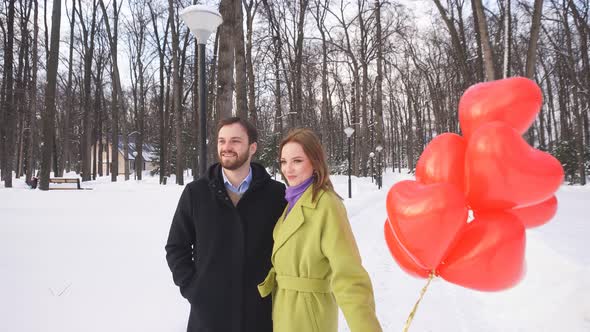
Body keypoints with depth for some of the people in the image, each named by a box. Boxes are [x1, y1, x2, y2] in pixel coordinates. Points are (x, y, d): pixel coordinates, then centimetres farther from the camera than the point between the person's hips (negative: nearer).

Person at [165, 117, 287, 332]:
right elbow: (176, 247, 6)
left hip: (261, 313, 0)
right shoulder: (195, 193, -1)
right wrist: (192, 288, -3)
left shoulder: (276, 193, -3)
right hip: (208, 313, 1)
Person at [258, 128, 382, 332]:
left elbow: (348, 276, -29)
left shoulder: (326, 205, -22)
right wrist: (264, 283, -1)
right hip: (284, 311, 8)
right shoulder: (294, 201, 6)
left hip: (307, 315, -8)